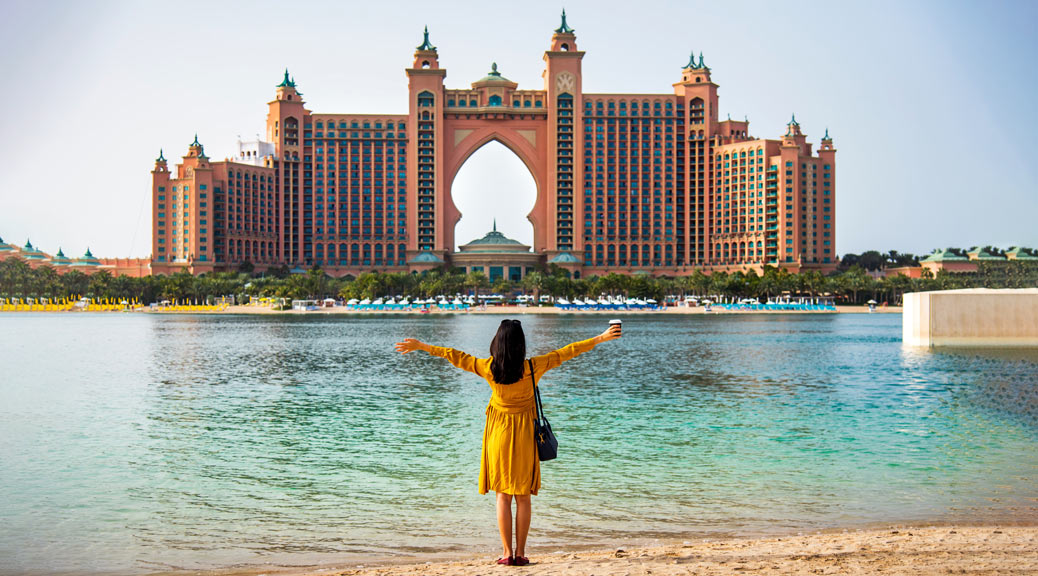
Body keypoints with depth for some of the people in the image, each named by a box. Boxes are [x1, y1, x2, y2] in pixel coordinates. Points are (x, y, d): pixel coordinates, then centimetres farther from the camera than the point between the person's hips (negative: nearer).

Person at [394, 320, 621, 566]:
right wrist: (601, 338, 4)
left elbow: (455, 356, 1)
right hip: (525, 435, 0)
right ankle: (520, 553, 7)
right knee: (523, 497, 7)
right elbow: (566, 352, -4)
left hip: (498, 435, 0)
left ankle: (507, 553, 4)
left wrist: (421, 346, 13)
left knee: (503, 497, 7)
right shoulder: (532, 368, -11)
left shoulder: (489, 368, -9)